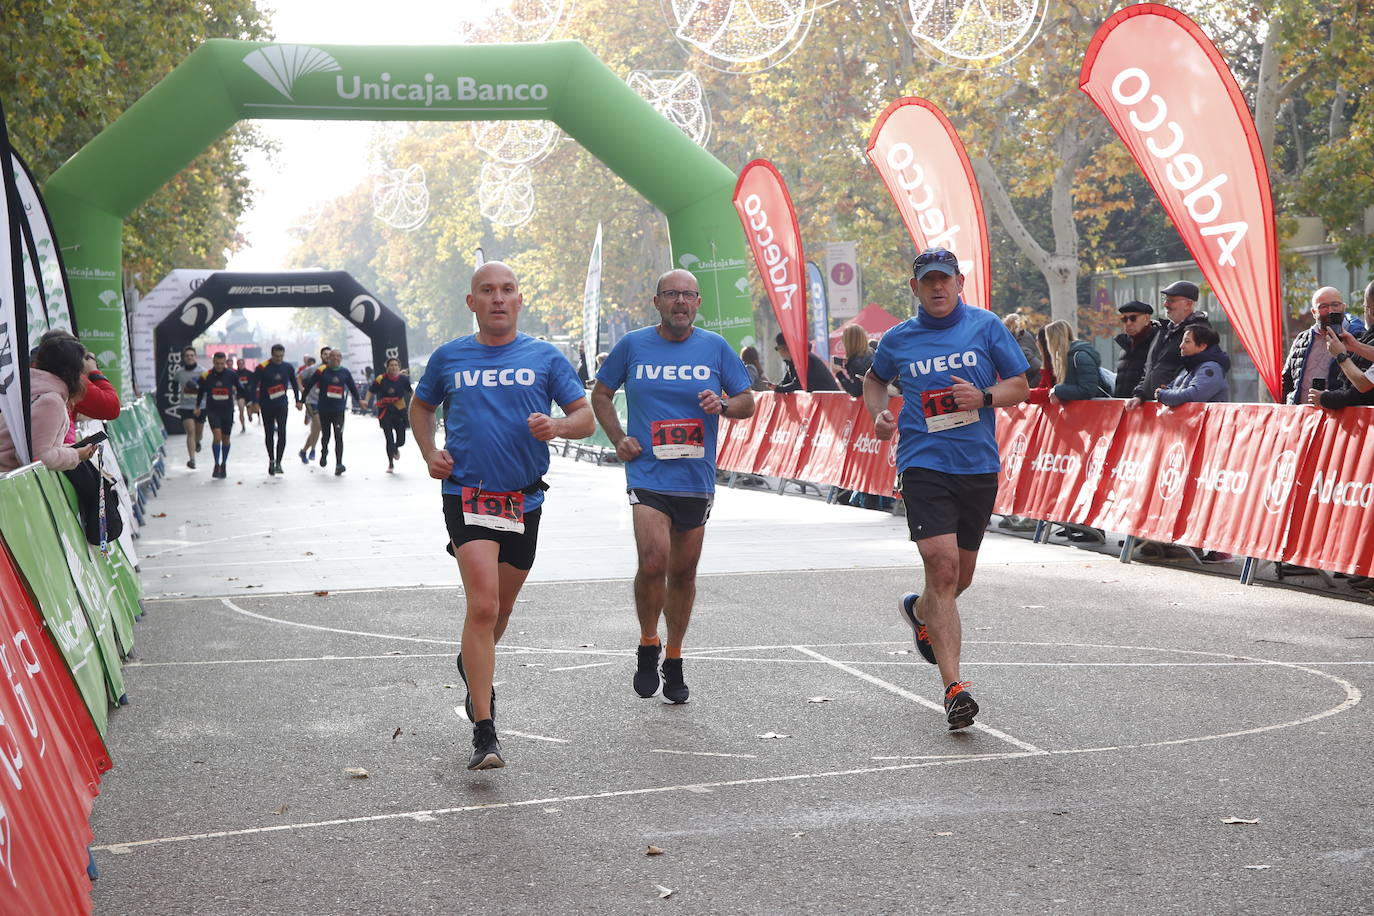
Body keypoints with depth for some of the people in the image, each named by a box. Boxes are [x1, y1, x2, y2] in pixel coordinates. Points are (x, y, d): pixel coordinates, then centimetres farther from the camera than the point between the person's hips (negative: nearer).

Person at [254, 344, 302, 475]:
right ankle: (271, 461, 25)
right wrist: (255, 403, -14)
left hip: (282, 405, 1)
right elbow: (254, 386, -8)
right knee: (269, 434, 10)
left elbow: (294, 384, 13)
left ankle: (278, 462, -11)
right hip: (266, 406, -1)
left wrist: (297, 400, 14)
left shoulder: (288, 367, 0)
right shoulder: (263, 368, -10)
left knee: (282, 433, -14)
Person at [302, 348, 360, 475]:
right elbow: (309, 385, 4)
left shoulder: (345, 373, 4)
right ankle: (324, 453, 46)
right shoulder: (322, 371, -2)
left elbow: (352, 387, 18)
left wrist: (359, 400, 25)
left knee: (338, 436, -11)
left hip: (339, 410, 0)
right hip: (324, 410, 0)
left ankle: (339, 465, -14)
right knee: (325, 435, 14)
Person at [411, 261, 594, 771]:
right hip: (467, 495, -2)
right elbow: (420, 406, 22)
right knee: (482, 605, -18)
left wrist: (557, 427, -18)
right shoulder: (449, 358, 5)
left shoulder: (544, 357, 4)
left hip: (524, 499, 2)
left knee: (500, 606, 17)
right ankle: (484, 734, -18)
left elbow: (586, 418, 4)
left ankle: (472, 664, 51)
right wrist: (429, 453, 5)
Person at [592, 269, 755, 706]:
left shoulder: (715, 347, 4)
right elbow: (600, 395, 14)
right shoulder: (633, 345, 2)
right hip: (647, 474, -2)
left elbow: (748, 402, 9)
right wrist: (618, 439, 0)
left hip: (696, 478, 2)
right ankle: (648, 645, 5)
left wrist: (724, 405, -13)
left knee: (683, 572, 11)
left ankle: (673, 660, 28)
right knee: (653, 562, -19)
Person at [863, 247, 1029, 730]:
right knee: (942, 568, -16)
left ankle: (919, 611, 50)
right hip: (925, 465, -2)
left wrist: (983, 397, -15)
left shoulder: (986, 326, 3)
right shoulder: (898, 339, 5)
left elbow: (1020, 386, 5)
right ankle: (954, 688, -15)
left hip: (979, 467, 2)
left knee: (961, 577, 14)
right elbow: (875, 379, 25)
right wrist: (880, 414, 5)